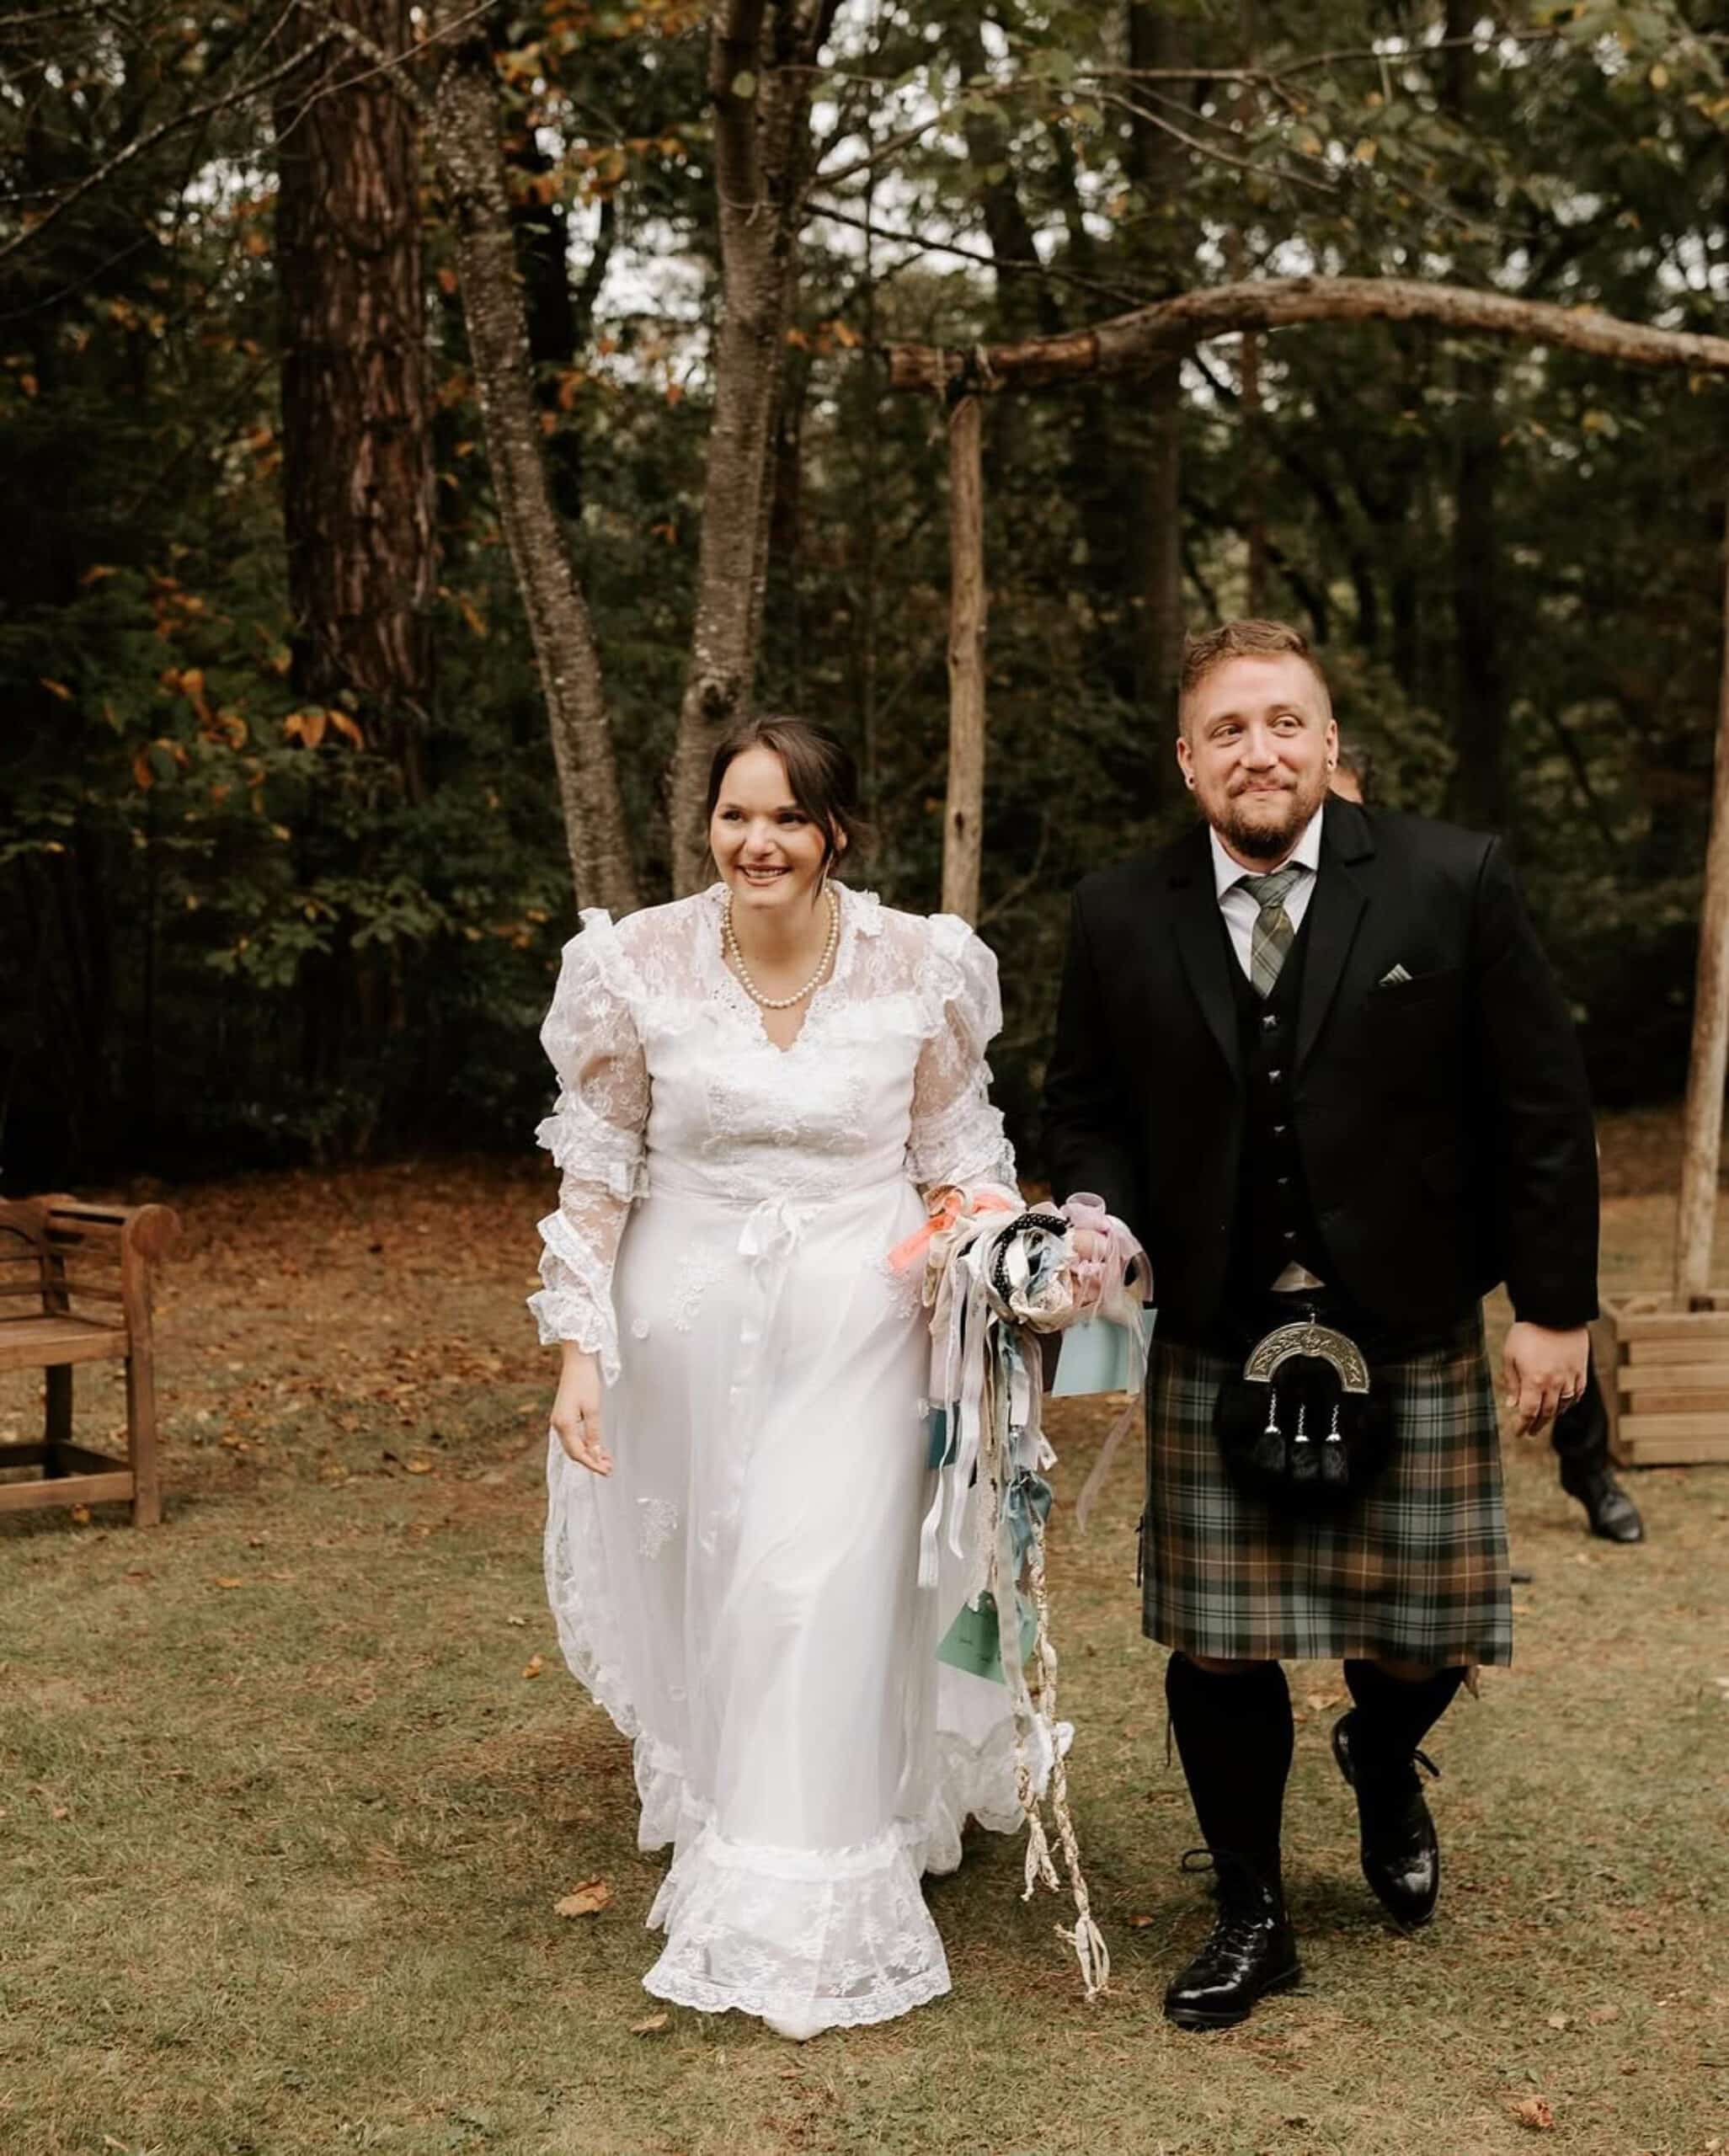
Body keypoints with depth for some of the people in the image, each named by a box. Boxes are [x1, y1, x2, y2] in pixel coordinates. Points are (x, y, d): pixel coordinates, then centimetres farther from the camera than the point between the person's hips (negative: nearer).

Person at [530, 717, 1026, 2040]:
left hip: (857, 1324, -1)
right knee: (701, 1585, 11)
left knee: (825, 1586, -6)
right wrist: (581, 1354, -3)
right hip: (688, 1322, 1)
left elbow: (956, 1171, 3)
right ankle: (723, 1853, 34)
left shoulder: (922, 967, -8)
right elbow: (597, 1170, 0)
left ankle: (808, 1909, 8)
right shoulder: (640, 963, -7)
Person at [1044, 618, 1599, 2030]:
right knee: (1217, 1649, 5)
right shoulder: (1120, 919, 1)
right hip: (1214, 1346, 1)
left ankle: (1383, 1761, 45)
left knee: (1424, 1635, 9)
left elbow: (1542, 1105, -3)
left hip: (1411, 1341, -1)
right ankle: (1251, 1919, 26)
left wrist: (1555, 1306, -4)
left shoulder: (1453, 883, -6)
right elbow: (1085, 1111, 11)